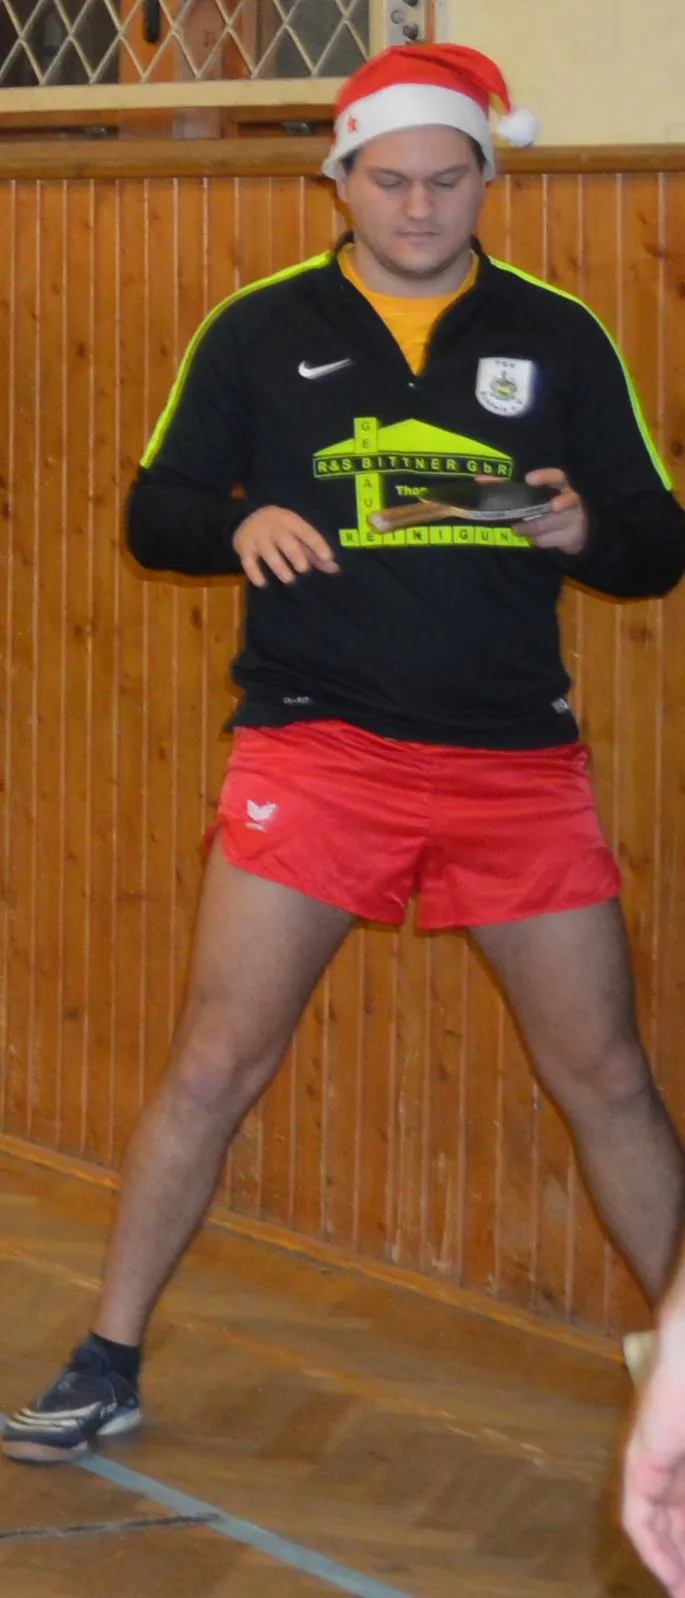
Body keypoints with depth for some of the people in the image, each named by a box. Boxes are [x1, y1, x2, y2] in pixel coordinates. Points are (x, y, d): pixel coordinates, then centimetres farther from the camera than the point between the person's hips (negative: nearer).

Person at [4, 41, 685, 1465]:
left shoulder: (559, 337, 6)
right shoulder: (261, 331, 4)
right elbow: (154, 512, 6)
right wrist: (240, 520, -15)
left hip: (517, 756, 1)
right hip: (315, 749, -1)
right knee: (215, 1067, 0)